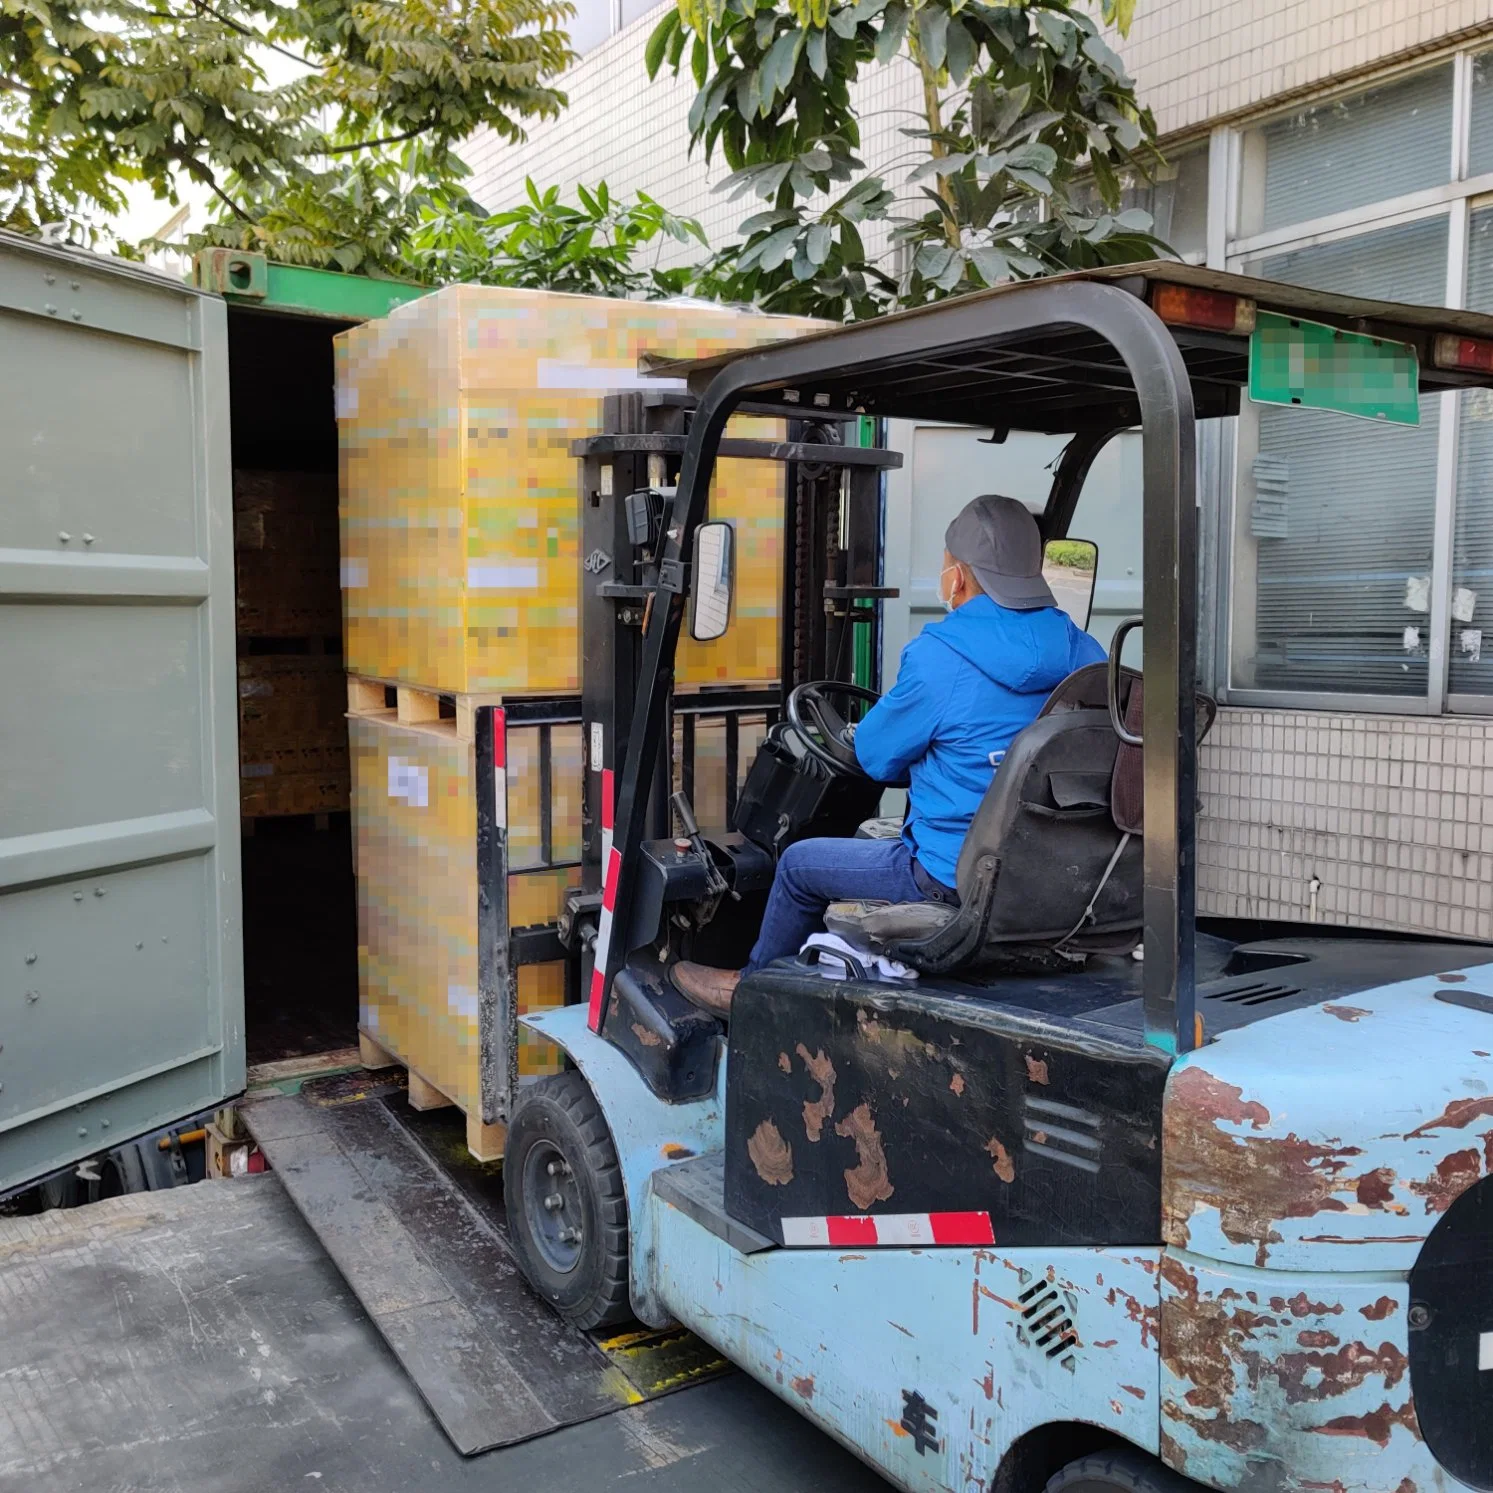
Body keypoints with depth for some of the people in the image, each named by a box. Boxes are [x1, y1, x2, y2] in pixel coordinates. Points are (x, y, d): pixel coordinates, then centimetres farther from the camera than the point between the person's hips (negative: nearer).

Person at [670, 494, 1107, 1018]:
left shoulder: (939, 658, -20)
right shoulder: (1081, 651, -2)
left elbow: (876, 757, -7)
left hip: (956, 880, -7)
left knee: (800, 863, 15)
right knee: (878, 839, 33)